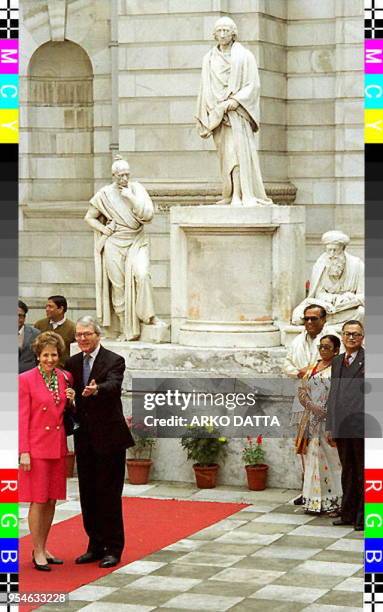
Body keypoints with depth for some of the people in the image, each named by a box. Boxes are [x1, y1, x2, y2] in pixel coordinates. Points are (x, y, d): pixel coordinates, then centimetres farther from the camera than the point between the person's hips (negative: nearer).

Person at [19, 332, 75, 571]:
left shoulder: (65, 378, 7)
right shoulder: (26, 380, -8)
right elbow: (22, 418, -8)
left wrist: (71, 401, -4)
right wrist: (24, 451, -12)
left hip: (58, 447, 5)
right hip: (36, 447, -5)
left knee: (52, 500, 10)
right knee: (38, 501, -2)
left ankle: (44, 548, 20)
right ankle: (37, 552, 6)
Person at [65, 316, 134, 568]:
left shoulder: (114, 361, -8)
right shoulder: (73, 363, 10)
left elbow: (113, 385, -27)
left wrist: (96, 390, -48)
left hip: (109, 436, -6)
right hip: (84, 437, 6)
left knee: (109, 493, -2)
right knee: (88, 493, 10)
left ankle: (113, 548, 7)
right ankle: (96, 546, 21)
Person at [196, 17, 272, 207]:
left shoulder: (244, 56, 5)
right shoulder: (209, 59, 15)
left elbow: (253, 85, -1)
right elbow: (205, 89, 15)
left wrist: (236, 100, -13)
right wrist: (213, 111, 5)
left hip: (238, 112, -3)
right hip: (218, 113, 3)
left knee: (240, 150, -13)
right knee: (226, 154, -1)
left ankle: (239, 196, -19)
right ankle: (231, 196, -3)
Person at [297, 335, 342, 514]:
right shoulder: (312, 368, 16)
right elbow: (302, 390, 11)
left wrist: (327, 411, -18)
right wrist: (312, 406, -5)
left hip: (329, 420, -6)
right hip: (312, 420, 6)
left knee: (330, 458, -6)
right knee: (312, 457, 8)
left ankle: (334, 502, -2)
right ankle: (314, 500, 14)